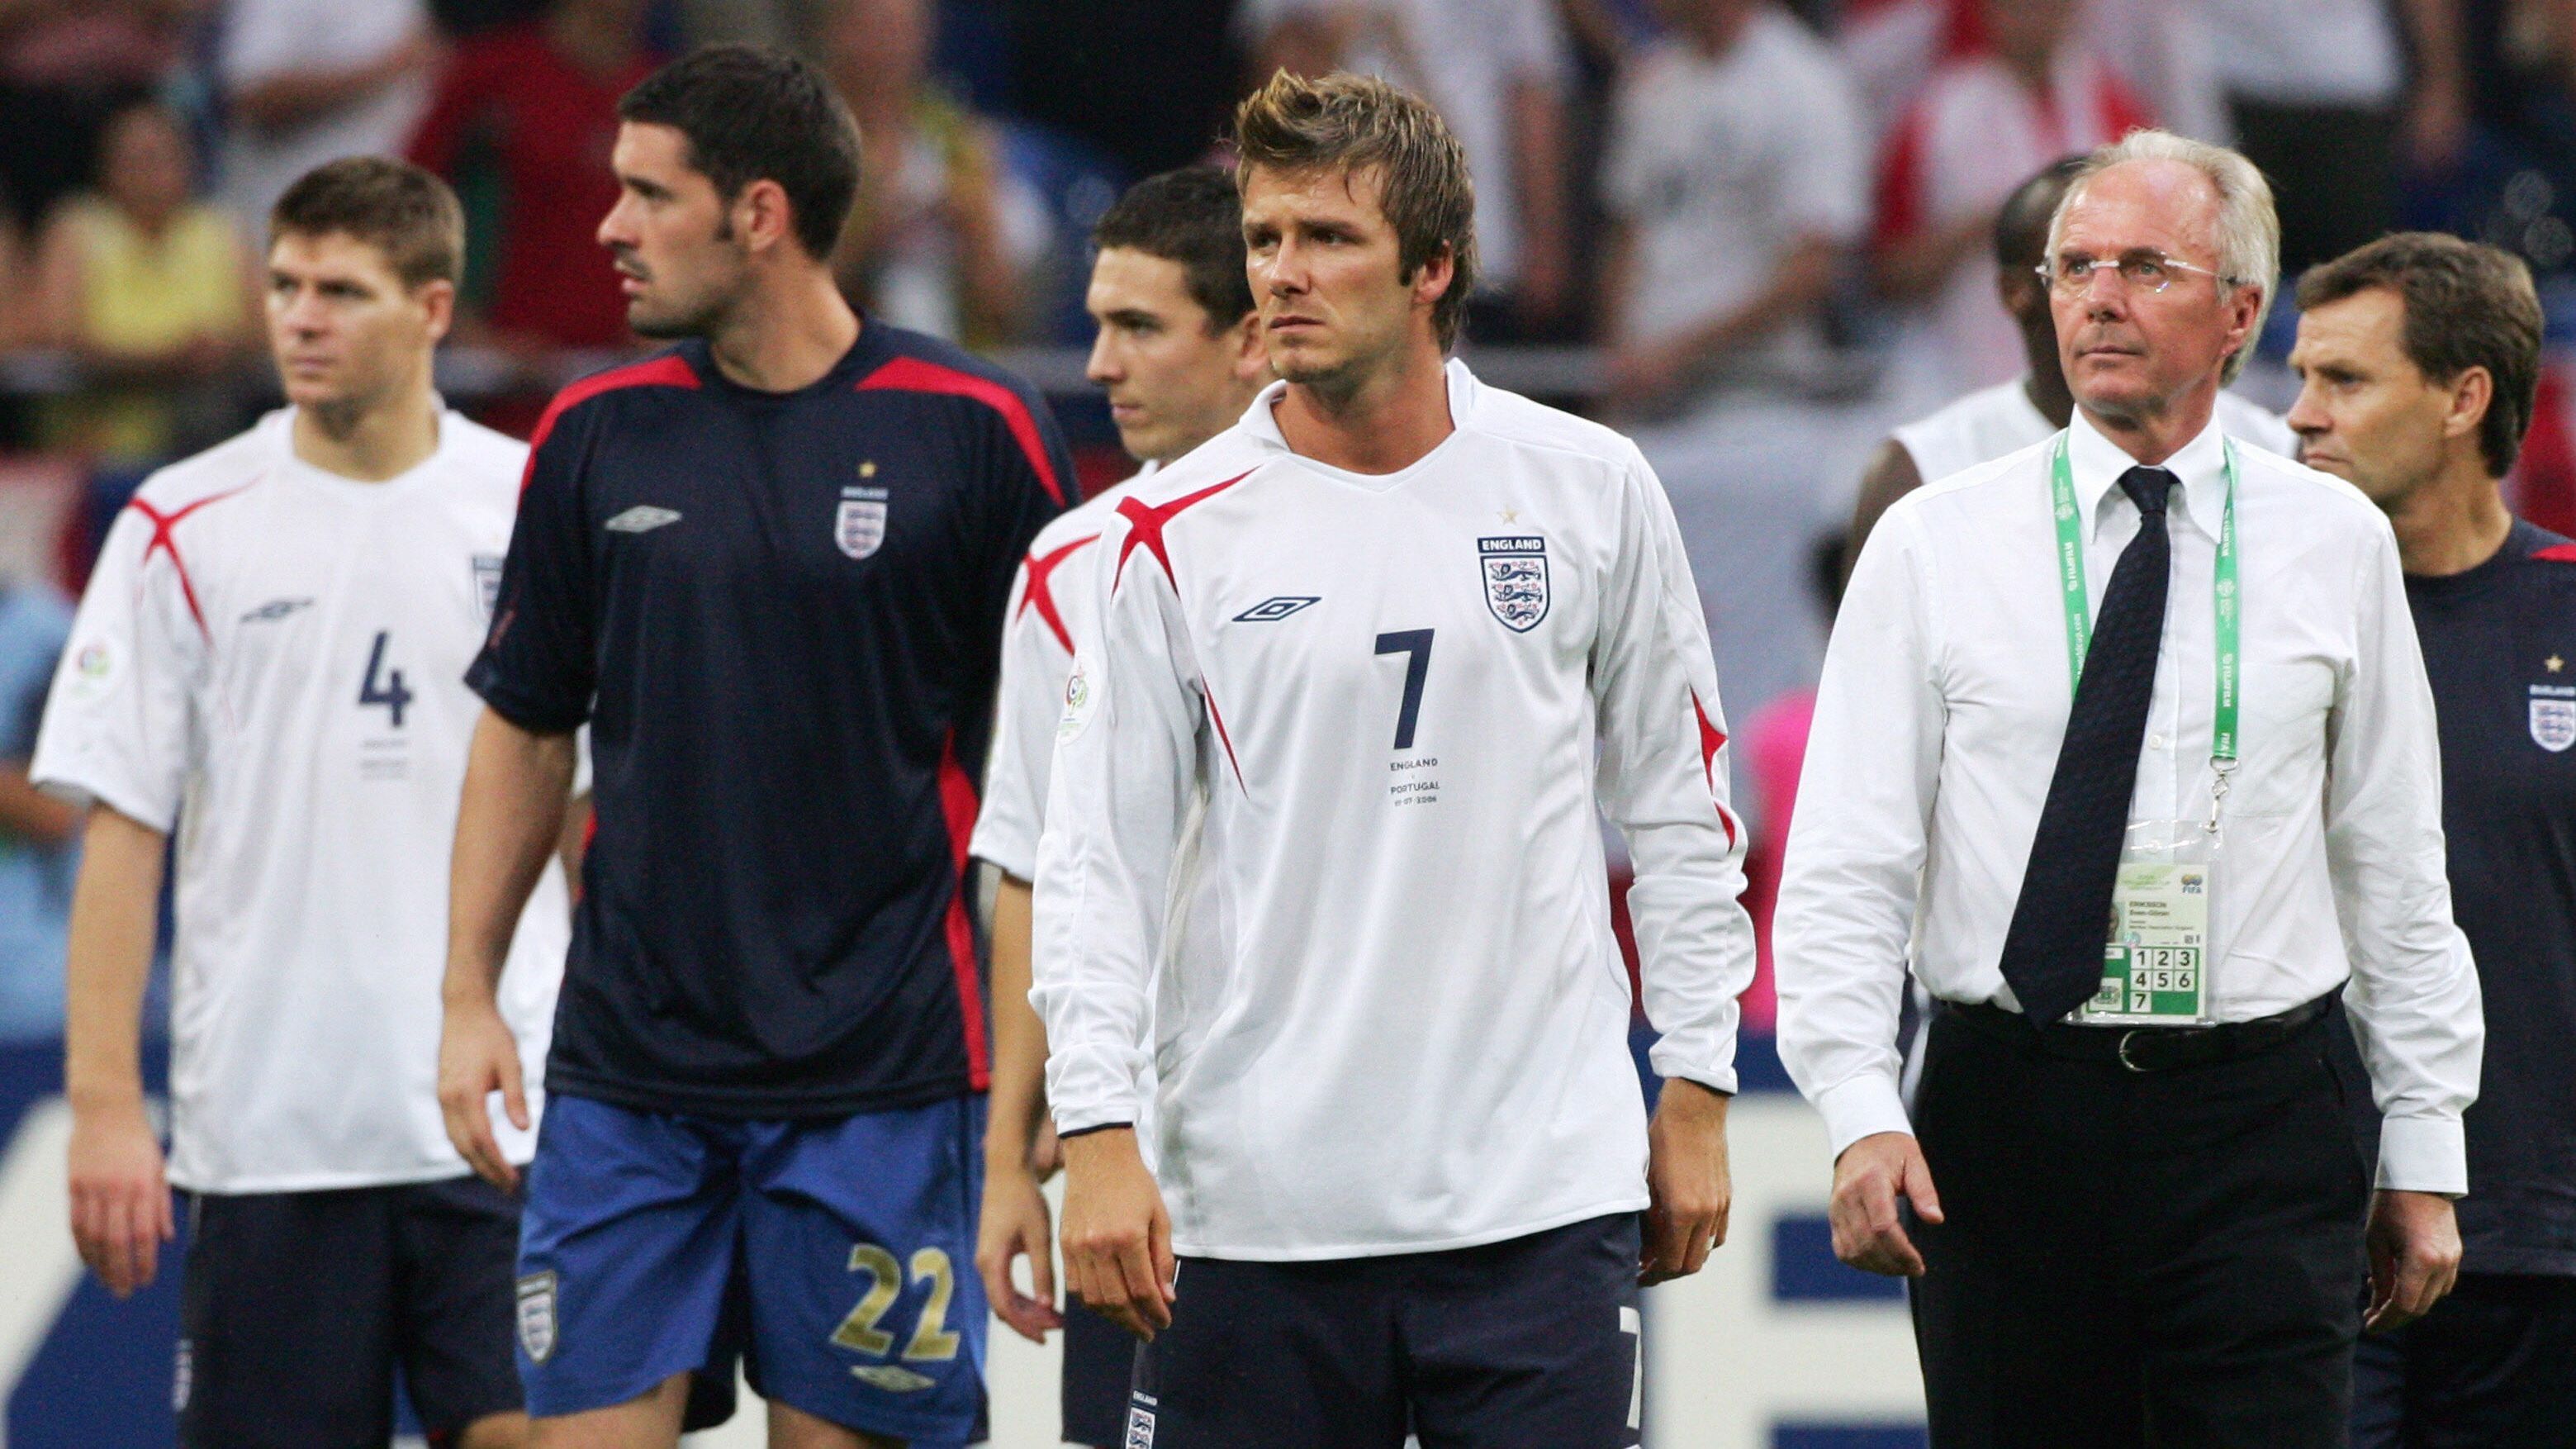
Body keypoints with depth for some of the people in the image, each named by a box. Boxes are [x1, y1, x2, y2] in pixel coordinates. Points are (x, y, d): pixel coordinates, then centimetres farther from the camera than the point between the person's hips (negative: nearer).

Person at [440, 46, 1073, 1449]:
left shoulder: (973, 430, -4)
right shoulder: (595, 435, 6)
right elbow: (526, 729, 15)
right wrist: (469, 994, 8)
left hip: (878, 1076, -3)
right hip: (623, 1071, 3)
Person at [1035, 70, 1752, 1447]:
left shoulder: (1589, 491, 5)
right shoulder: (1180, 534, 1)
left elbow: (1680, 804, 13)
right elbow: (1098, 857, 1)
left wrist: (1697, 1091, 10)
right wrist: (1099, 1135, -9)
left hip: (1541, 1192, 0)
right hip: (1251, 1209, 0)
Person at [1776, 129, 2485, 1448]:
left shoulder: (2336, 546, 8)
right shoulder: (1932, 546, 3)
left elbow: (2397, 876, 12)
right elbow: (1844, 869, 0)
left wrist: (2424, 1154, 10)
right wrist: (1861, 1114, -13)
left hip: (2259, 1122, 0)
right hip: (2004, 1126, 0)